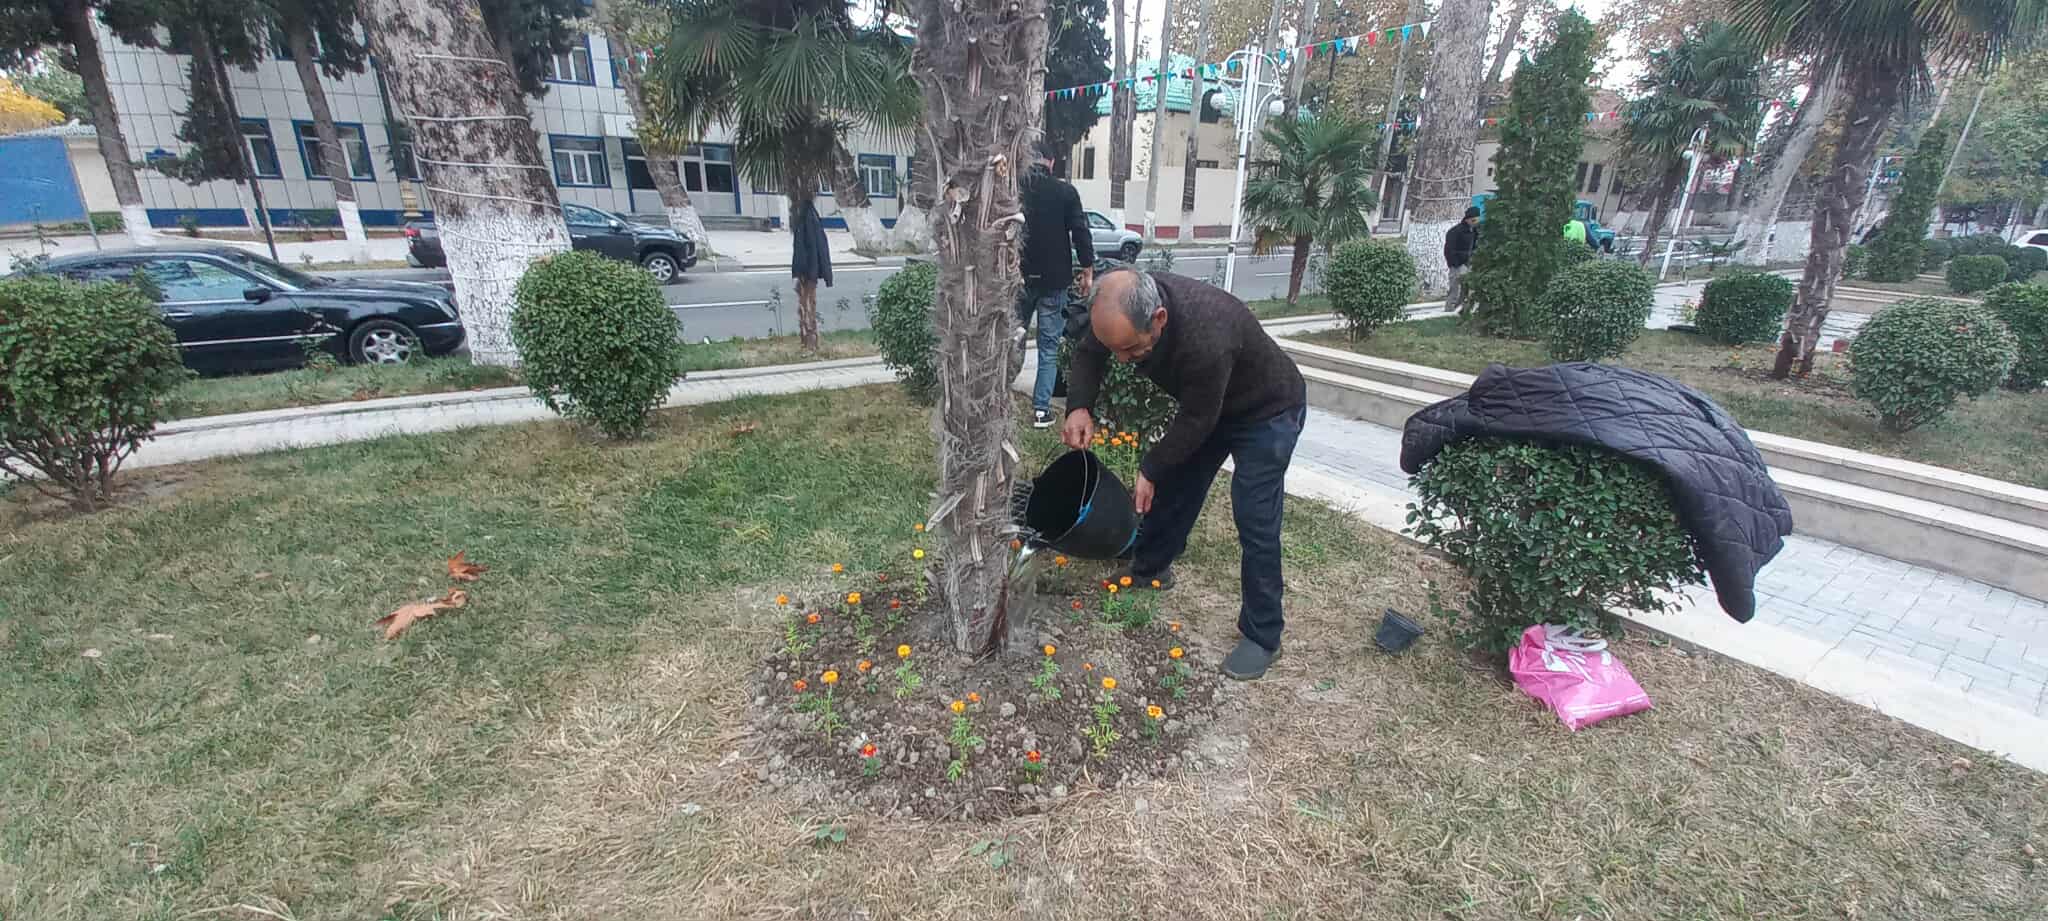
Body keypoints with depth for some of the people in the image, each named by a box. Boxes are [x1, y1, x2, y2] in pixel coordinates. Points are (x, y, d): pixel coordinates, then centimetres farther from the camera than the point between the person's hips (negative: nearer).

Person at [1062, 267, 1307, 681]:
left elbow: (1198, 419, -28)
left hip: (1268, 410, -7)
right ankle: (1149, 568, 38)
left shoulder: (1206, 339, -44)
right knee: (1174, 486, 15)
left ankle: (1262, 637, 6)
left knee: (1255, 522, -8)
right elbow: (1087, 353, -5)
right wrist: (1079, 406, -23)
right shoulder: (1125, 308, -23)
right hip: (1204, 404, 7)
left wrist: (1149, 469, -19)